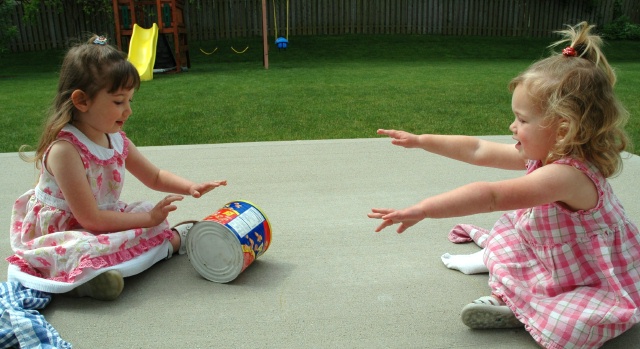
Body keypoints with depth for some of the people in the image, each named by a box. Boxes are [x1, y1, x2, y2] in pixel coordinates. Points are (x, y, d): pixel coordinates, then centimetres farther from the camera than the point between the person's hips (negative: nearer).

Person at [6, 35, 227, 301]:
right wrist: (148, 219, -22)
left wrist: (191, 187, -5)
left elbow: (154, 177, 12)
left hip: (102, 221, 9)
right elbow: (90, 219, -25)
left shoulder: (116, 139, -1)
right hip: (61, 233, -9)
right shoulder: (64, 149, -25)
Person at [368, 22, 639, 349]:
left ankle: (523, 310, -3)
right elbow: (478, 150, -5)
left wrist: (423, 209, -47)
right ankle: (511, 298, -1)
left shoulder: (568, 174, -38)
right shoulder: (545, 155, -9)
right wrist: (421, 140, -3)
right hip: (558, 264, 9)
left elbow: (490, 196, -45)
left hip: (605, 285, -8)